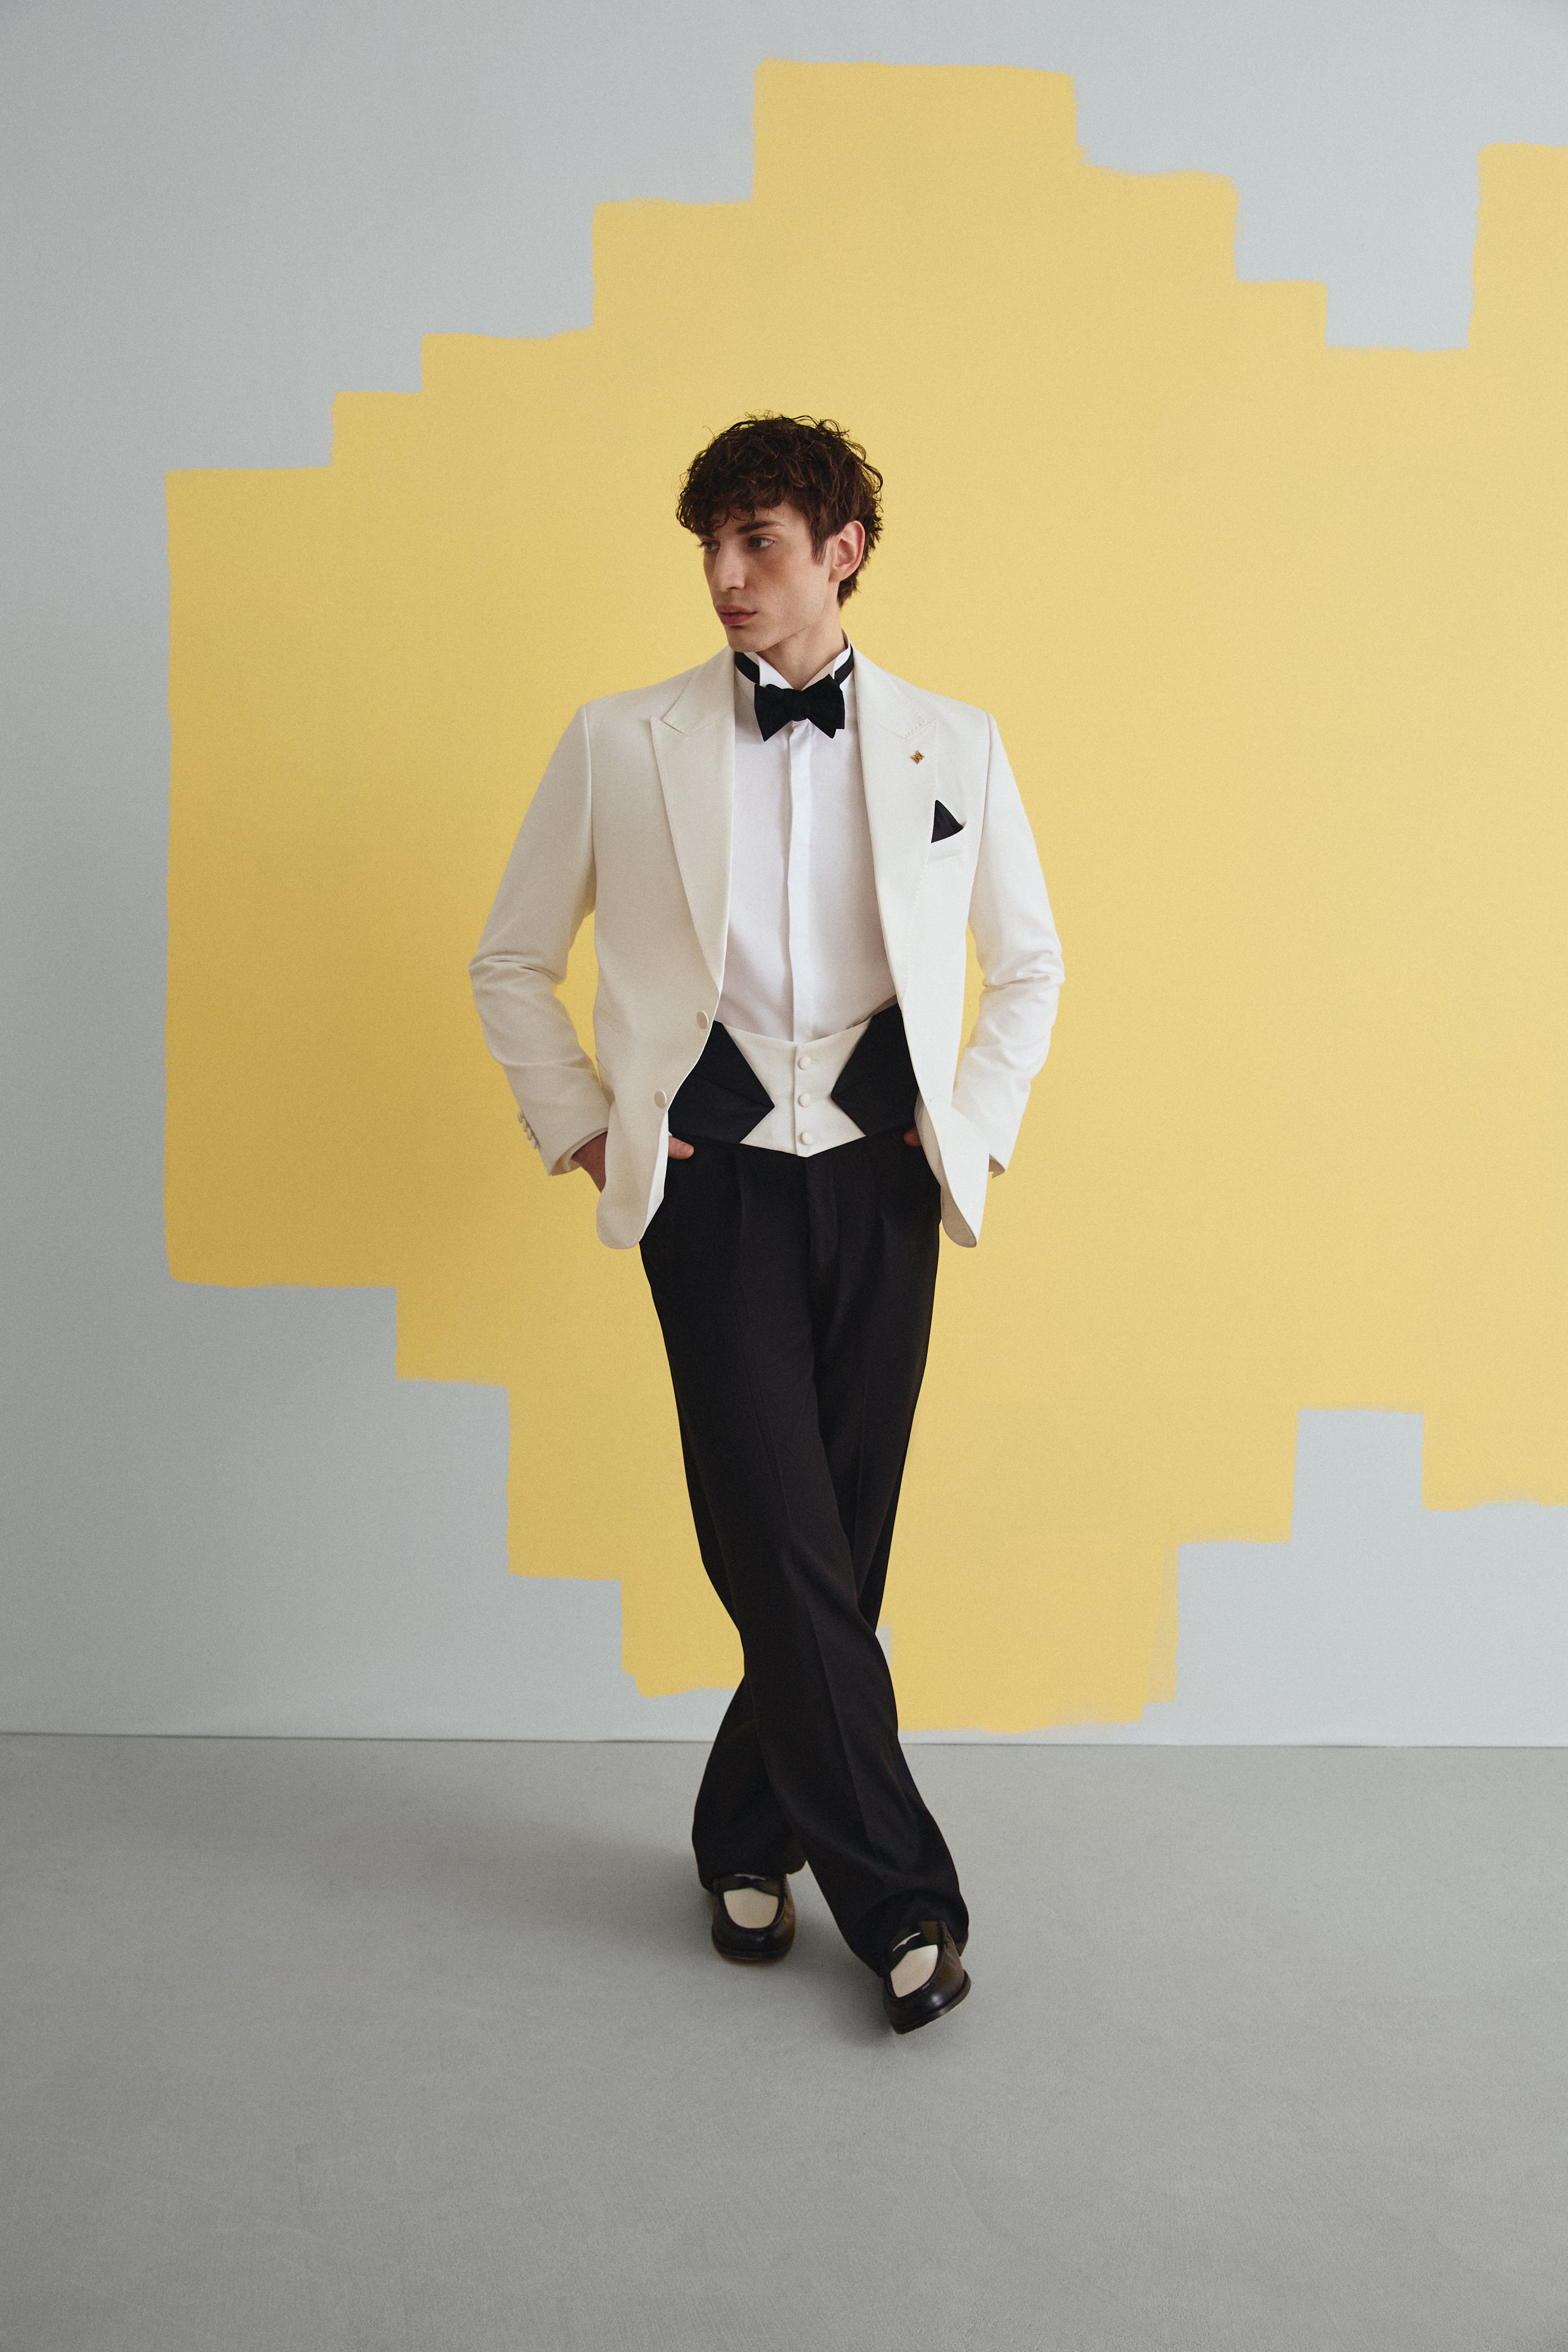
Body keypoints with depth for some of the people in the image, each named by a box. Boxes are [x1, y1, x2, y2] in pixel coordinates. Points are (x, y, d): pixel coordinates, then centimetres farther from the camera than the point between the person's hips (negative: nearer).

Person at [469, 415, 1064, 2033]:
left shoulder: (951, 746, 6)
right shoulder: (622, 744, 3)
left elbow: (1029, 963, 17)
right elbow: (511, 960, 11)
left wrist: (975, 1127, 6)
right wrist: (583, 1129, 3)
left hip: (879, 1179, 2)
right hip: (714, 1183, -1)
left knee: (837, 1542, 7)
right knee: (781, 1542, -6)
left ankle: (747, 1840, 30)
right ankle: (900, 1896, 10)